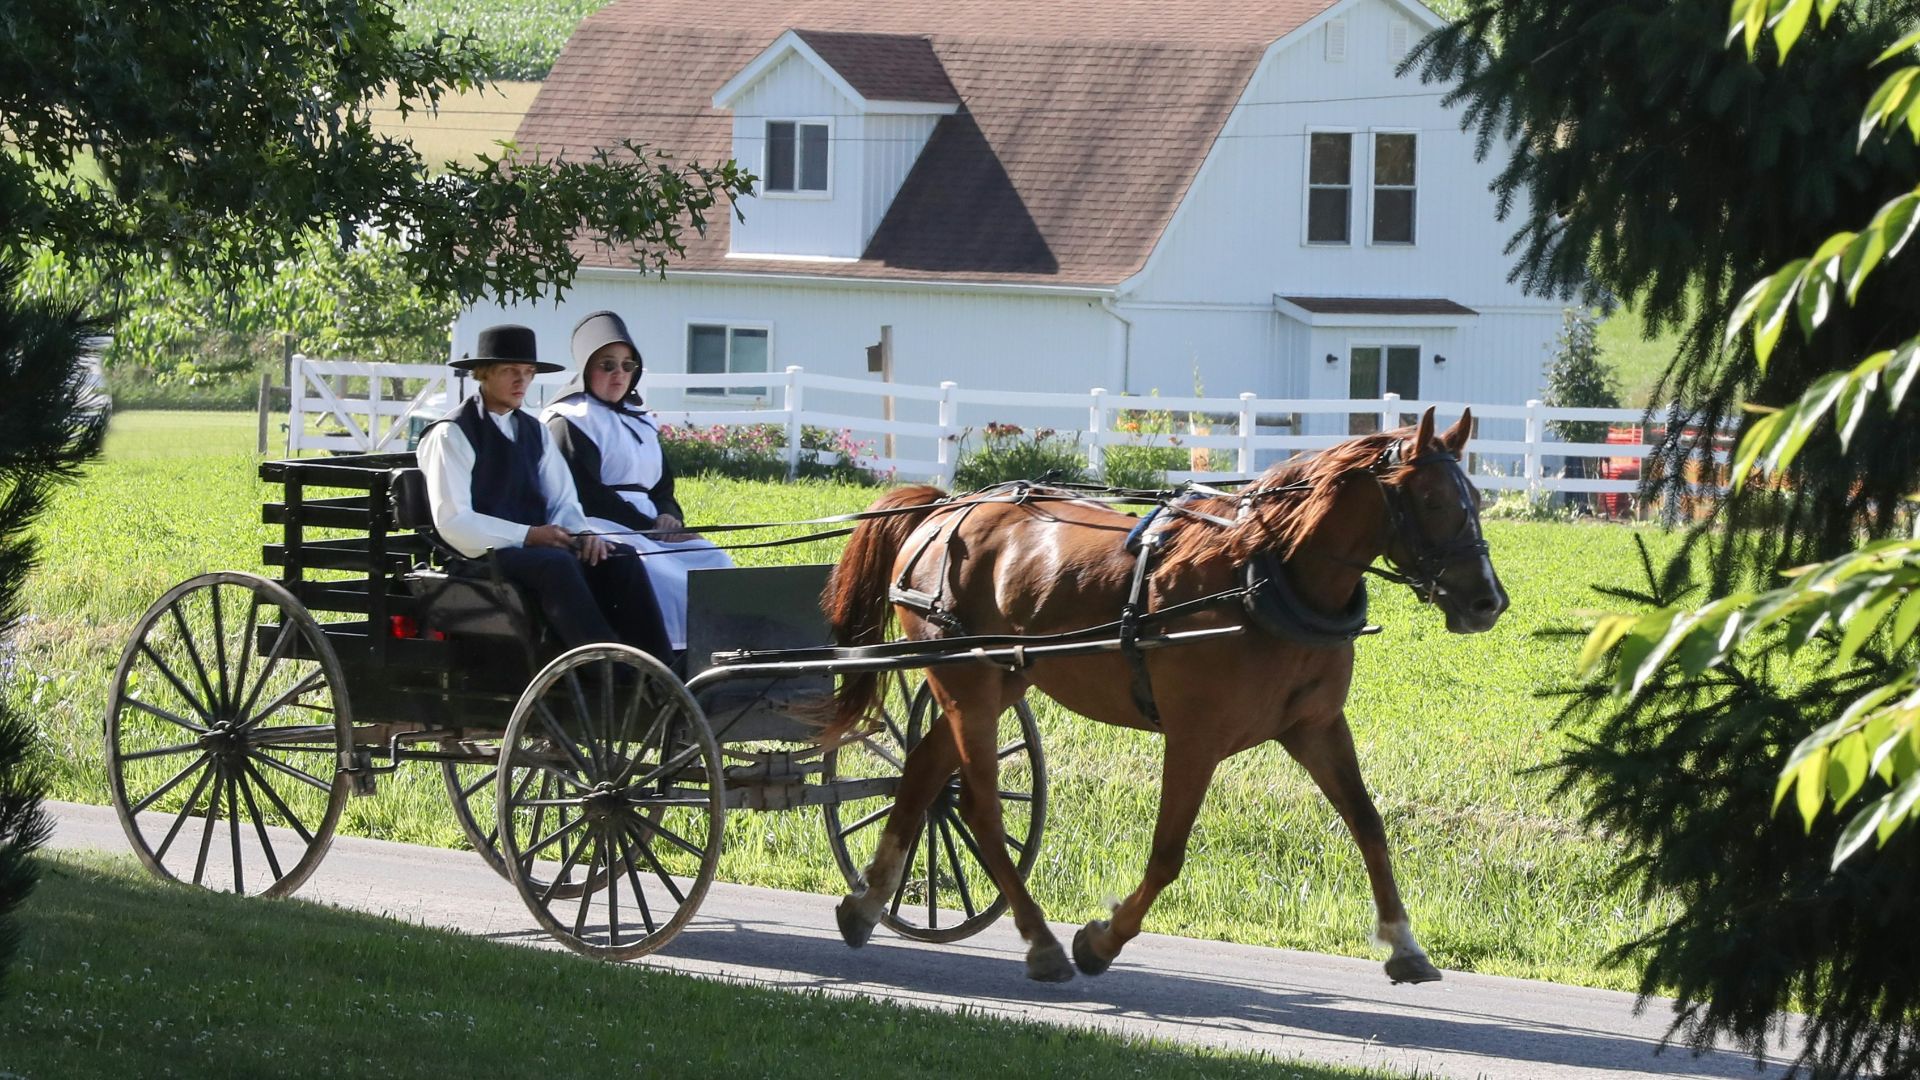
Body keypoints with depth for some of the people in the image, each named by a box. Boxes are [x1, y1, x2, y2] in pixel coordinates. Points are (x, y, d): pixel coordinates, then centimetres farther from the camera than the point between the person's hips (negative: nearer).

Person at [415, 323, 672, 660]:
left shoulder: (534, 432, 19)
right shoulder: (452, 435, -3)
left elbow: (562, 501, 15)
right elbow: (452, 521, -12)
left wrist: (582, 533, -9)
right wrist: (527, 536, -19)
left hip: (536, 546, 7)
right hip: (482, 555, -7)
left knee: (621, 562, -18)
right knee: (556, 564, -36)